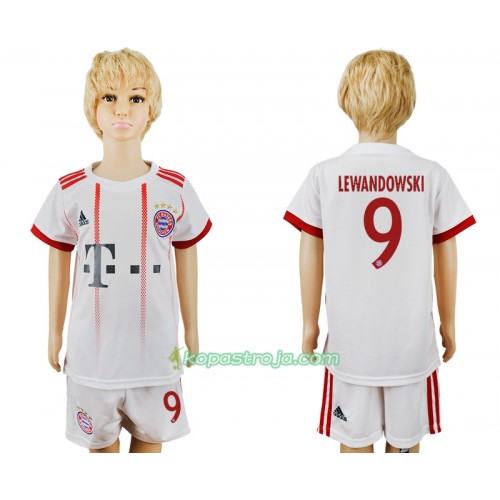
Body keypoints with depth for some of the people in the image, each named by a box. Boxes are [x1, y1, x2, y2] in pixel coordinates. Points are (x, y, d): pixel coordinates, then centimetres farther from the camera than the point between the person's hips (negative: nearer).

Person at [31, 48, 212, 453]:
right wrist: (55, 332, 11)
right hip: (92, 351, 0)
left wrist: (192, 329, 10)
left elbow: (186, 259, 4)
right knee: (101, 442, 17)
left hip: (155, 348, 0)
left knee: (150, 437, 17)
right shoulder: (70, 191, -6)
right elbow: (60, 263, 5)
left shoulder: (175, 189, -6)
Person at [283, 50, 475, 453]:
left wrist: (310, 323, 10)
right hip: (412, 340, 1)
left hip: (350, 340, 0)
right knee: (406, 443, 18)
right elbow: (446, 258, 0)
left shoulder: (324, 176, -9)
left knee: (356, 443, 15)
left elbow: (311, 258, -3)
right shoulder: (433, 177, -7)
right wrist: (448, 322, 14)